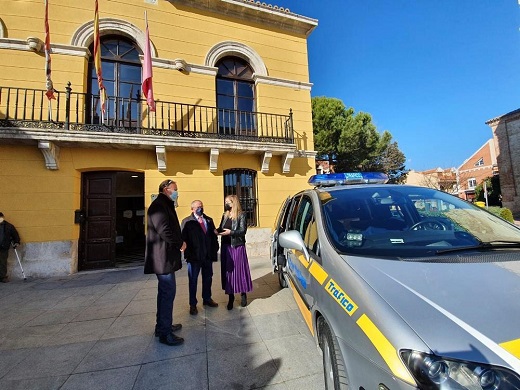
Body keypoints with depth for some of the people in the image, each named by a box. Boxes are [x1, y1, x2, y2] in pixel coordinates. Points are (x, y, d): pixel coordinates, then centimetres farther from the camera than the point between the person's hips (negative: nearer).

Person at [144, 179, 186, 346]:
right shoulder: (159, 206, -15)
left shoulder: (165, 206, 18)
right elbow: (164, 230, -25)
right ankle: (165, 333, 8)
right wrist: (180, 243, -13)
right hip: (163, 257, -11)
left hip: (166, 256, 11)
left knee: (165, 291, 18)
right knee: (168, 292, -4)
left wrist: (179, 242, 6)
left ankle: (162, 326, 32)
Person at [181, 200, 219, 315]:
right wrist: (188, 254, -15)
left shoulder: (209, 220, 11)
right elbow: (184, 238, -9)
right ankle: (193, 304, 21)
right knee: (193, 280, 7)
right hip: (194, 256, -4)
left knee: (208, 278, 16)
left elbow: (213, 235, 10)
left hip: (208, 255, 5)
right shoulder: (187, 222, -4)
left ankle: (207, 299, 35)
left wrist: (215, 249, 2)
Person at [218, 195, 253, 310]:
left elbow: (243, 230, -12)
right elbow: (221, 229, 12)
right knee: (228, 270, 7)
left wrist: (231, 232, -22)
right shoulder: (225, 215, 10)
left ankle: (243, 294, 24)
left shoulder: (241, 215, -6)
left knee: (239, 269, 4)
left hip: (237, 246, -5)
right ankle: (230, 297, 20)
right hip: (226, 246, 5)